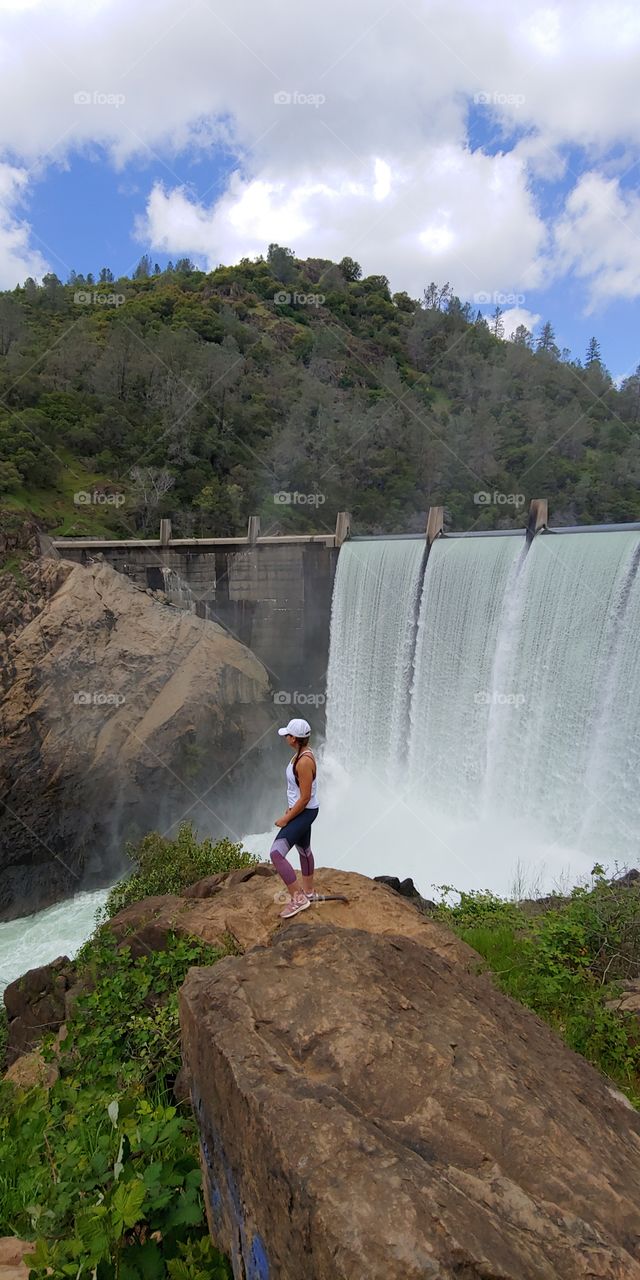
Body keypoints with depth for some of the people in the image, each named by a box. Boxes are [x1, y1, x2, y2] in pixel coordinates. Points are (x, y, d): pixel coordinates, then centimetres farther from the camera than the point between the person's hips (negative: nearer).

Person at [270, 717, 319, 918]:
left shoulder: (305, 761, -28)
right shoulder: (301, 753, 2)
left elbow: (305, 797, -26)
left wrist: (286, 819, -18)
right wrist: (290, 809, 20)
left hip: (304, 812, -11)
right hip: (300, 811, 11)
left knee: (276, 853, -13)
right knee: (304, 850, 24)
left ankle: (298, 898, -6)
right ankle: (308, 892, 42)